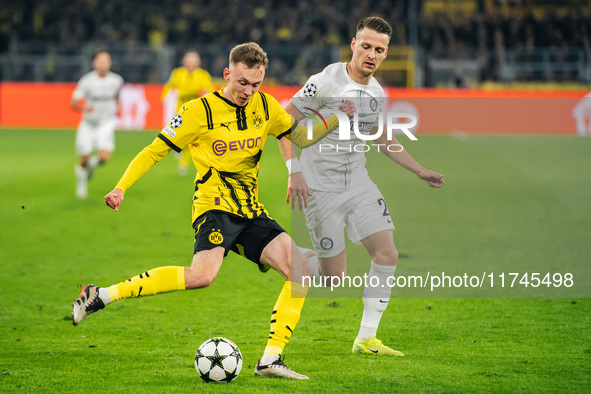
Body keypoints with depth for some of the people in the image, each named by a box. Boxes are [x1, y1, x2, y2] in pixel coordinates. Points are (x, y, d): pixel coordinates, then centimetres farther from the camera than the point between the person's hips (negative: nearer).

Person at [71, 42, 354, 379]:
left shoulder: (265, 106, 9)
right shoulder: (201, 111, -7)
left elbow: (301, 139, 22)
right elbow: (155, 151, -3)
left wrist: (338, 120, 6)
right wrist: (121, 188, -15)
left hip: (252, 212, 7)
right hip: (215, 208, -7)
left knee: (301, 271, -10)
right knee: (202, 275, -32)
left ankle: (271, 360, -7)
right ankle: (101, 296, -25)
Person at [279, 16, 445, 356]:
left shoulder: (378, 92, 5)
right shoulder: (326, 83, -16)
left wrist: (420, 171, 19)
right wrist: (294, 172, -21)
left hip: (359, 183, 6)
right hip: (321, 187, -6)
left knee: (387, 254, -6)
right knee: (335, 275, -5)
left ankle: (366, 339, 3)